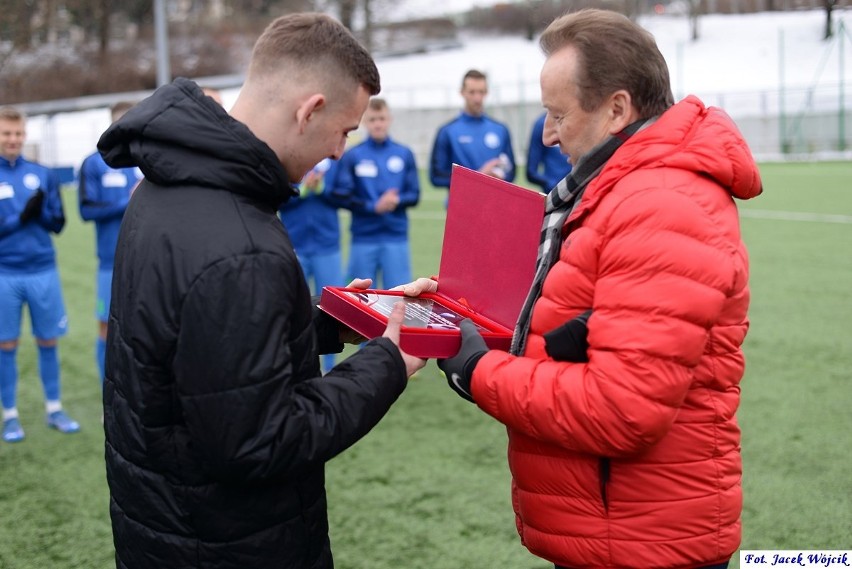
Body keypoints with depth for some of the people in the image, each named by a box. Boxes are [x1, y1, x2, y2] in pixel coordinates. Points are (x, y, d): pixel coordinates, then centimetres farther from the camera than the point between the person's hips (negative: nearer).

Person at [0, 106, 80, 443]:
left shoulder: (42, 174, 7)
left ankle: (54, 410, 20)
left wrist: (41, 212, -13)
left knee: (49, 341, 8)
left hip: (43, 271, 2)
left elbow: (58, 224, 7)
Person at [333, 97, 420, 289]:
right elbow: (342, 196, -2)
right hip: (363, 238, -1)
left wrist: (397, 201, -13)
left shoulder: (405, 154, 7)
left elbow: (414, 195, 7)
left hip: (396, 237, 1)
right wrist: (374, 206, -12)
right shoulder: (352, 156, 0)